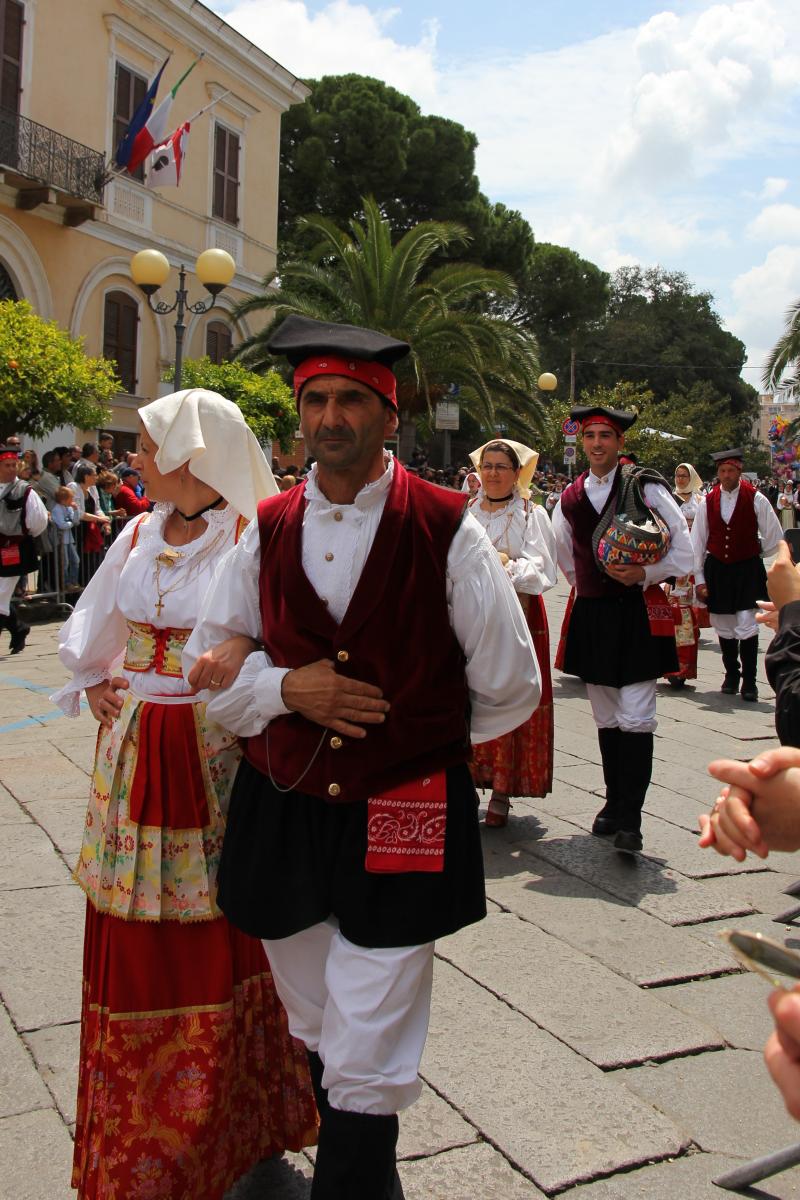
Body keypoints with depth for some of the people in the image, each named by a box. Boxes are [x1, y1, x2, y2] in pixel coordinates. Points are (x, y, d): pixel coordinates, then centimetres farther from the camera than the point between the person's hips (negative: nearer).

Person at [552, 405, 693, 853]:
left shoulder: (646, 487, -5)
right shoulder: (570, 497, 9)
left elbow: (683, 549, -5)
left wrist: (644, 574, -16)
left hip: (637, 615, -5)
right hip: (591, 615, 5)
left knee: (636, 719, -8)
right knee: (606, 719, 13)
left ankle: (629, 819, -5)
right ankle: (615, 802, 25)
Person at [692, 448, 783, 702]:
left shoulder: (756, 500, -6)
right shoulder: (707, 502, 1)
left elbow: (775, 538, 4)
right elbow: (697, 542, 4)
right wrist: (699, 579, 2)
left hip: (747, 569, -3)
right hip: (717, 569, 3)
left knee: (746, 625, -10)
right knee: (723, 625, 11)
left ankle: (749, 681, 0)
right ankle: (731, 675, 28)